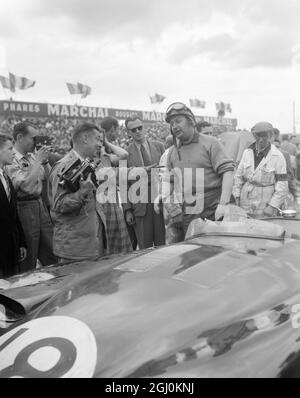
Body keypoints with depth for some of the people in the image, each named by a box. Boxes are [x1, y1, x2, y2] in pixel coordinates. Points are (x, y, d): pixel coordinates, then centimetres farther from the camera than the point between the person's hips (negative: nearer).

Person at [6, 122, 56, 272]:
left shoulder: (32, 155, 7)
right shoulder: (11, 160, -14)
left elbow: (48, 178, 14)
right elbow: (26, 186, -23)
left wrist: (45, 160, -1)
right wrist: (38, 161, -19)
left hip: (40, 204, 7)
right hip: (24, 208, -7)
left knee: (51, 255, 15)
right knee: (28, 261, 5)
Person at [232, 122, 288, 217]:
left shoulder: (278, 157, -7)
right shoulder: (247, 152, 5)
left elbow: (282, 186, -8)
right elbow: (239, 175, 10)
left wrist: (272, 206, -13)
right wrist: (237, 196, 5)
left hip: (265, 205, -3)